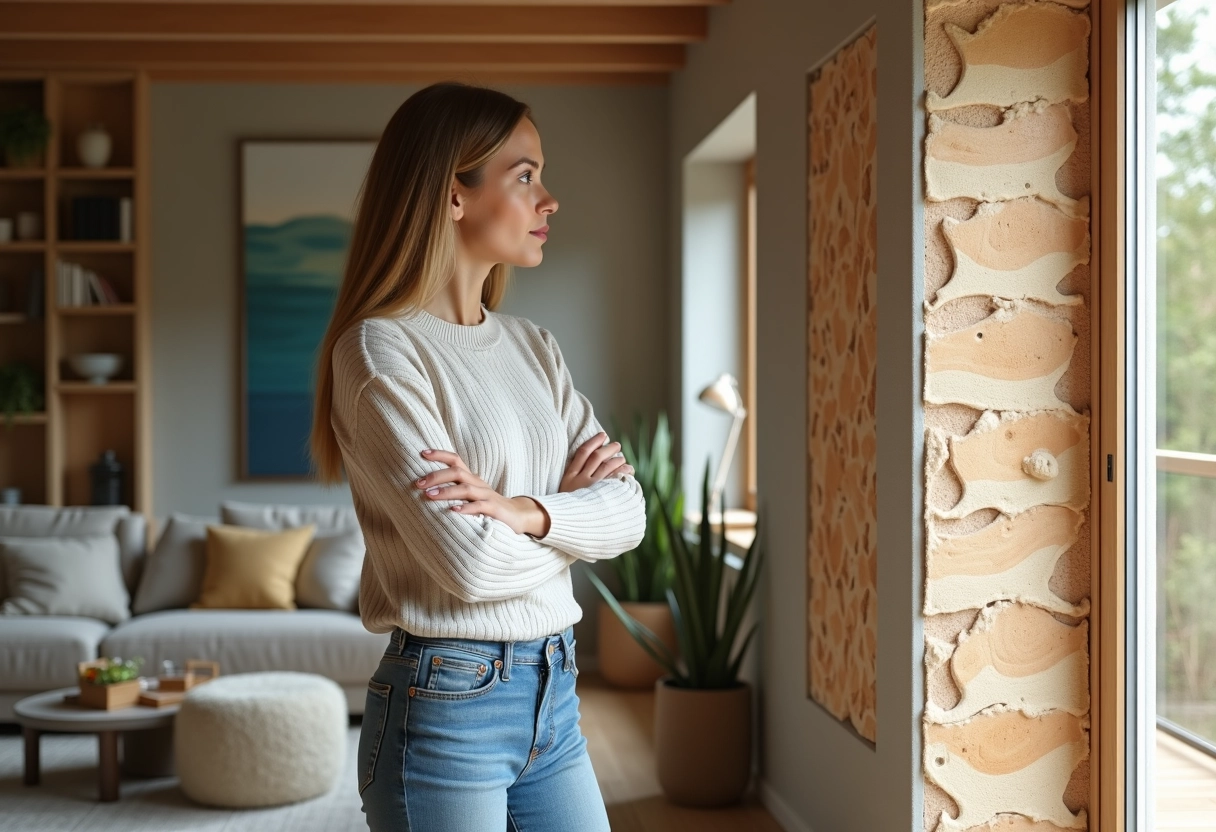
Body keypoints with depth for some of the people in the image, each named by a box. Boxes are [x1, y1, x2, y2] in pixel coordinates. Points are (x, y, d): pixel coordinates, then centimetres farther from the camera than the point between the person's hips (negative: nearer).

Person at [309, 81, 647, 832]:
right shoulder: (381, 348, -13)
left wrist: (523, 510, -17)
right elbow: (471, 562, -20)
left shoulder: (532, 347, 10)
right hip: (446, 705, -6)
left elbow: (627, 510, 2)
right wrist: (568, 505, -2)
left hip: (554, 693, 6)